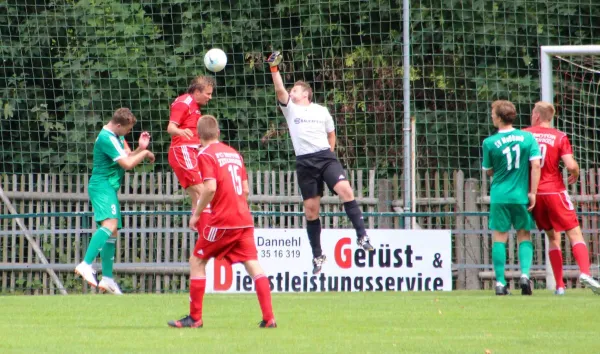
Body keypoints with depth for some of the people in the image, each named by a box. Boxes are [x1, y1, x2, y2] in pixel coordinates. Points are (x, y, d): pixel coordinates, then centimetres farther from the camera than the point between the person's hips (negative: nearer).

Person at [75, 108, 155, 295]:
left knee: (112, 232, 11)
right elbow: (127, 164, -19)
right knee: (110, 224, -29)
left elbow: (128, 156, 21)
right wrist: (145, 153, -5)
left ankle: (107, 278, 13)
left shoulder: (117, 136, 15)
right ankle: (86, 264, -40)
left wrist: (140, 148, 2)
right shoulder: (107, 139, -17)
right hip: (102, 186, -11)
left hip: (109, 188, 11)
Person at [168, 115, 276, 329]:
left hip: (222, 220, -6)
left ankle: (195, 317, 7)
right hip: (244, 219, 6)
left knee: (197, 261, 8)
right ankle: (269, 317, -10)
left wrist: (196, 213, -8)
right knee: (252, 265, 1)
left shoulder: (206, 154, -5)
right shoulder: (234, 153, 16)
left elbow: (210, 187, -17)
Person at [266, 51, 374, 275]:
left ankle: (361, 235, -21)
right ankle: (317, 255, 11)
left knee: (345, 189, -24)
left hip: (326, 157, 0)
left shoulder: (322, 111, 12)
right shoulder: (290, 108, 9)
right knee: (311, 210, 1)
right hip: (304, 162, 0)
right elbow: (279, 90, -6)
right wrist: (274, 68, -16)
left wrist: (329, 153, 12)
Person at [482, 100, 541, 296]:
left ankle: (500, 282, 1)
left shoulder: (489, 143, -4)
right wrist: (533, 192, -5)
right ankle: (525, 274, -7)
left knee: (500, 238, 5)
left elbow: (489, 171, 6)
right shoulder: (528, 137, -2)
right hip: (521, 196, 1)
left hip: (499, 196, -1)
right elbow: (536, 164, -8)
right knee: (524, 237, 12)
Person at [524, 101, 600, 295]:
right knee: (575, 234, -2)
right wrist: (575, 175, 10)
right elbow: (571, 165, -13)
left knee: (553, 238, 13)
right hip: (554, 190, -3)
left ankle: (559, 285, 7)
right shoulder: (559, 137, -3)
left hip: (533, 193, 3)